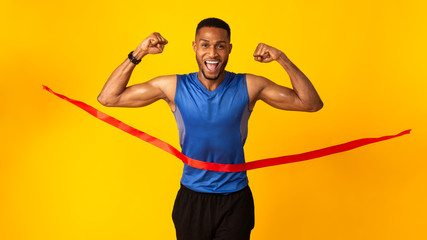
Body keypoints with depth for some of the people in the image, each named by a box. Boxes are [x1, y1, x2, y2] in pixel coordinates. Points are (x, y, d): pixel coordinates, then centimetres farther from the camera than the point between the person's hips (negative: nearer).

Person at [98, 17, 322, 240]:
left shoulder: (248, 87, -10)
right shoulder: (173, 87, -9)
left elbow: (311, 103, -9)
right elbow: (107, 98, -7)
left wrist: (281, 58, -19)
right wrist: (138, 53, -15)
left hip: (235, 202, 0)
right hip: (191, 200, 1)